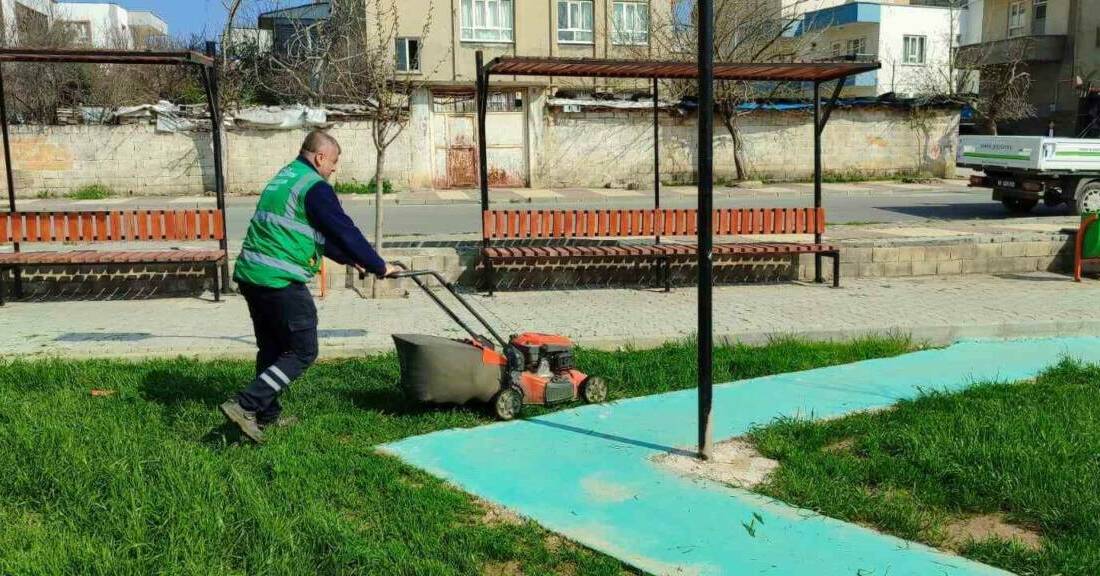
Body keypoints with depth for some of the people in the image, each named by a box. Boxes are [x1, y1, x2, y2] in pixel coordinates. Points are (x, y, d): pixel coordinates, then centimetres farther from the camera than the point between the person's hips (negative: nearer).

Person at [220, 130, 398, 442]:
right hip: (281, 281, -10)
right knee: (302, 351, -1)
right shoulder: (314, 187, -10)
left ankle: (267, 415, 26)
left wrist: (348, 258, 31)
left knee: (272, 348, 19)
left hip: (250, 275, 10)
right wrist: (379, 267, -1)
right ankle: (245, 405, -8)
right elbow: (344, 231, -10)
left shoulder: (283, 178, 21)